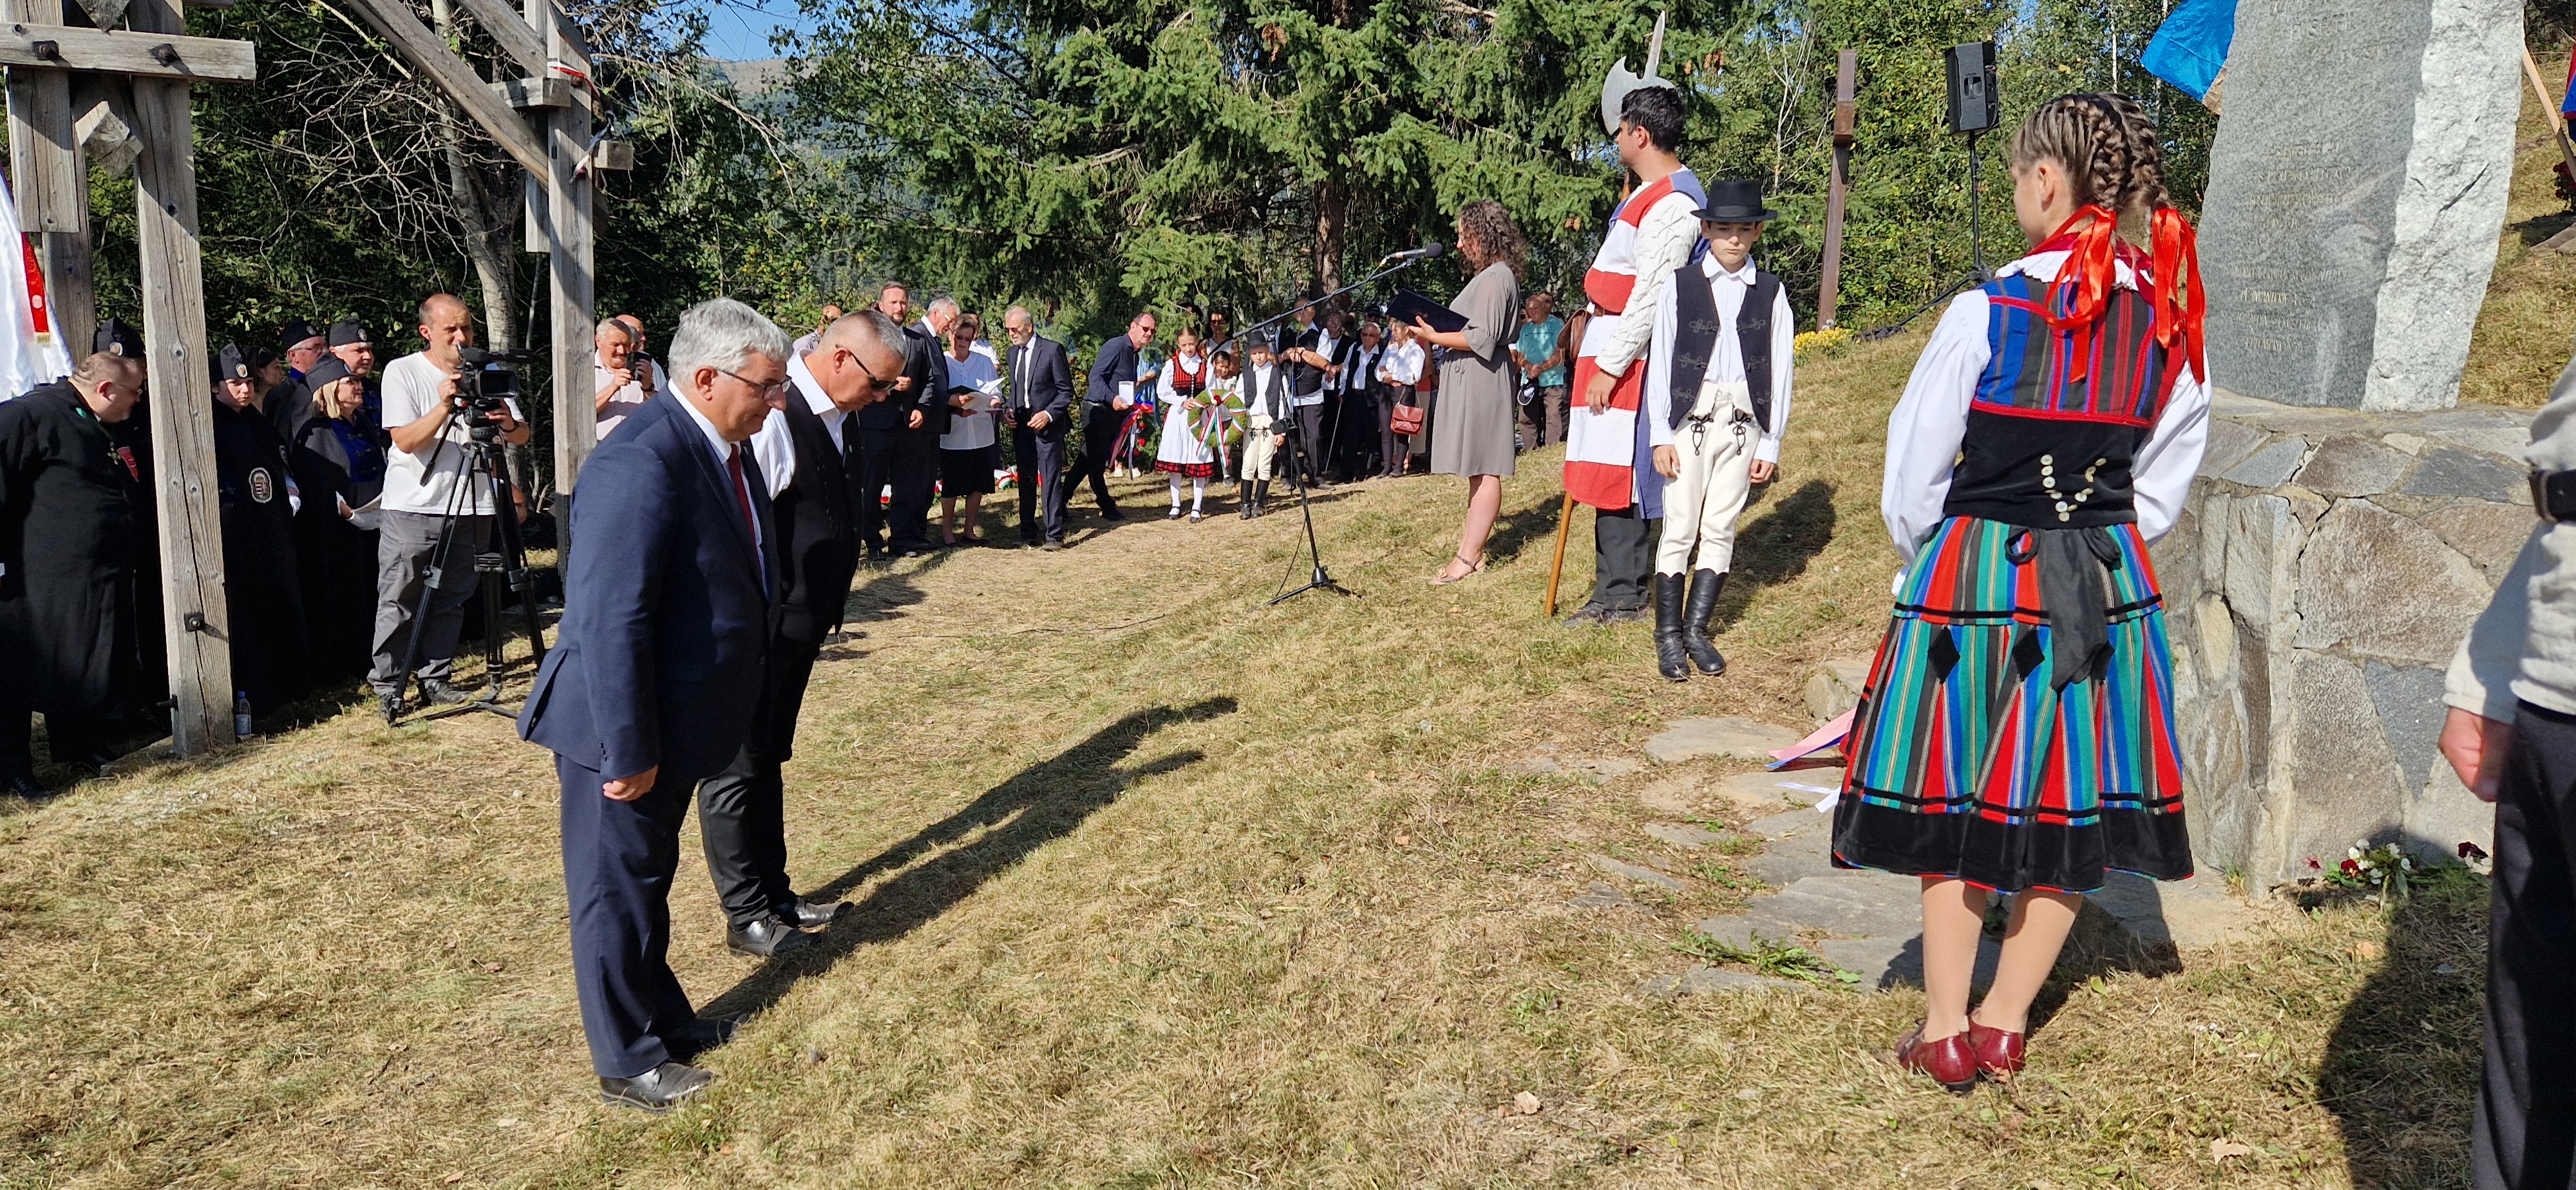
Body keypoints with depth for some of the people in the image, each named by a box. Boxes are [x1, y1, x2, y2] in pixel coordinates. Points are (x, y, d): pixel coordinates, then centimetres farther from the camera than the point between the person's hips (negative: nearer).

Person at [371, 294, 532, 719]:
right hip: (411, 507, -3)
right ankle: (388, 684, 9)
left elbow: (522, 436, 3)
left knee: (451, 600, 8)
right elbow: (405, 440, -12)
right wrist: (445, 406, -25)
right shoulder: (402, 372, -3)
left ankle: (436, 679, 18)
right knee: (397, 600, 0)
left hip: (470, 506, 3)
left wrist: (509, 424, -20)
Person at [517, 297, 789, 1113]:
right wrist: (628, 753, -24)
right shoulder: (641, 465, -28)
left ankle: (664, 1017, 41)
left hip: (680, 722, 9)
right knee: (619, 892, 9)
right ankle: (628, 1063, 25)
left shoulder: (724, 448, 3)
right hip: (626, 735, -9)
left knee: (651, 881, 24)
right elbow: (610, 623, -29)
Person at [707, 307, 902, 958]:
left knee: (768, 760, 20)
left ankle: (775, 895, 34)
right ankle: (746, 918, 17)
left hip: (799, 628, 10)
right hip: (760, 631, -10)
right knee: (737, 765, 5)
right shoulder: (775, 416, -23)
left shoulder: (831, 415, 5)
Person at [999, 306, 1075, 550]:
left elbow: (1066, 391, -6)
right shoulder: (1013, 352, 13)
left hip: (1047, 423, -6)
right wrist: (1010, 409, 3)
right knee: (1025, 480, 9)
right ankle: (1028, 533, 16)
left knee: (1050, 480, -6)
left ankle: (1054, 535, -1)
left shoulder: (1052, 349, -8)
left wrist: (1048, 414, -18)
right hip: (1021, 424, 6)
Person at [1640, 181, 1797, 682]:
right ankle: (1668, 635, 6)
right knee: (1679, 528, -2)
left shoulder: (1771, 292, 5)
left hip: (1743, 422, 2)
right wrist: (1661, 434, -3)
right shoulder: (1680, 285, 1)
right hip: (1689, 419, -2)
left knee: (1720, 529, 5)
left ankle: (1696, 629, 14)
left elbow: (1779, 371, 5)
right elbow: (1659, 362, 1)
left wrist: (1770, 443, 2)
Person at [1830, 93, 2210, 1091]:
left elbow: (1910, 483, -7)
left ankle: (1944, 1032, 18)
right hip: (2109, 585, 4)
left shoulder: (1987, 315, -15)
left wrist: (1924, 551, 11)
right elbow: (2162, 490, 8)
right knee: (2077, 808, 15)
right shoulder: (2170, 325, 0)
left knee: (1957, 803, 9)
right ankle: (2004, 1025, 26)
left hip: (1976, 579, -4)